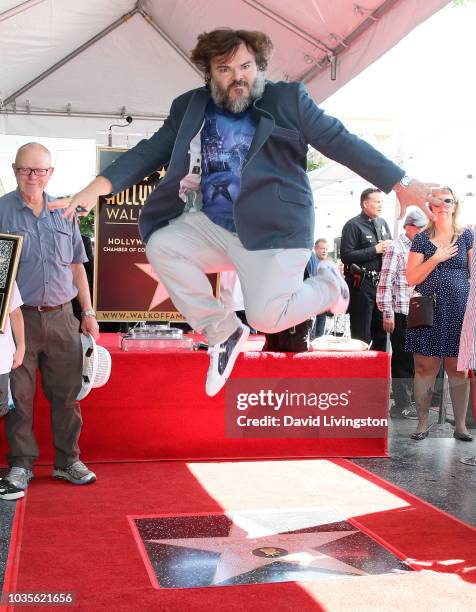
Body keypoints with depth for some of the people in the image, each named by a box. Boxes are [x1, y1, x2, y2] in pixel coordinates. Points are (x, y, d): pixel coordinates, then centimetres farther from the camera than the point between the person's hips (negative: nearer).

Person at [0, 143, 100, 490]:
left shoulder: (63, 213, 11)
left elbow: (77, 266, 16)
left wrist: (88, 313, 12)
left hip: (61, 318, 3)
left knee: (67, 392, 7)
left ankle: (68, 461, 19)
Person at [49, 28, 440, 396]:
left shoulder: (287, 99, -1)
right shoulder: (190, 108, 8)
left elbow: (341, 141, 0)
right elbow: (151, 152, 7)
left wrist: (403, 184, -4)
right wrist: (97, 188, -7)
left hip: (274, 230, -4)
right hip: (213, 226, 5)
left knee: (266, 316, -19)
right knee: (160, 246, -17)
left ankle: (327, 285, 16)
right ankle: (222, 331, -2)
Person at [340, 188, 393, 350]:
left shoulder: (383, 223, 16)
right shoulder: (353, 225, -6)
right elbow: (346, 256, -16)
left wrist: (390, 247, 1)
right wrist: (375, 250, -16)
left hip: (380, 283, 7)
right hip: (361, 284, -7)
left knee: (381, 333, 14)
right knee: (362, 336, -3)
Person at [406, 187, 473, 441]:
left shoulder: (466, 236, 7)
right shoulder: (421, 239, 6)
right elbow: (412, 278, 1)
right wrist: (436, 259, -10)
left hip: (459, 311, 0)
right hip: (428, 312, 0)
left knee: (458, 367, 3)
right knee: (425, 367, 0)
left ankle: (460, 425, 12)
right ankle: (423, 423, 11)